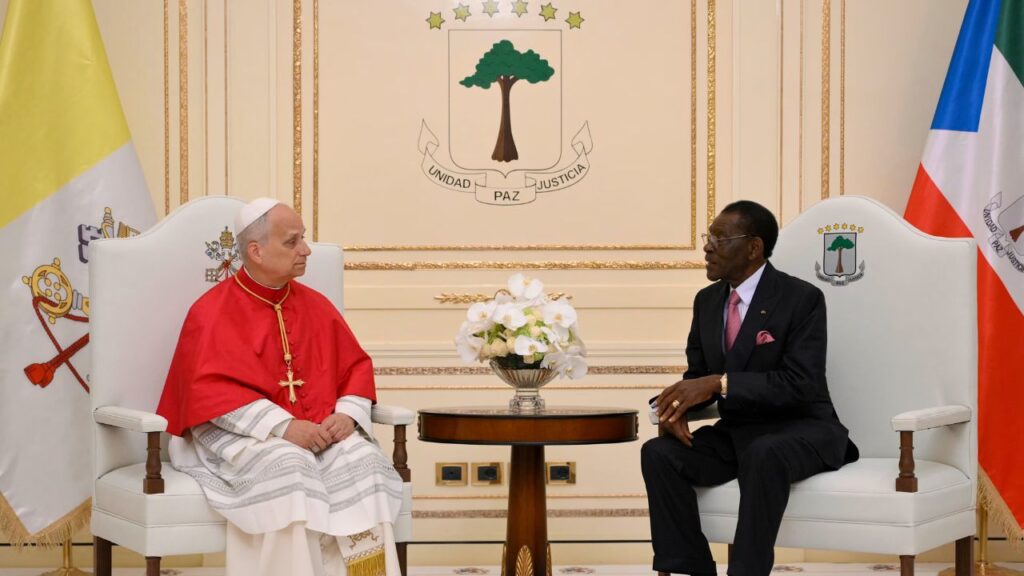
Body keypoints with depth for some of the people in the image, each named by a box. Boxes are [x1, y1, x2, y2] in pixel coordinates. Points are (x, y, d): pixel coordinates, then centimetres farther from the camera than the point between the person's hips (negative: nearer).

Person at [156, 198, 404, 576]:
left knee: (363, 459, -26)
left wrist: (347, 414, -8)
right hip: (238, 436, -4)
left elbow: (356, 366, 15)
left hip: (319, 432, 5)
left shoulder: (316, 306, 12)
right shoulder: (212, 312, -4)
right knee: (289, 466, -36)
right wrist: (281, 426, -25)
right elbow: (210, 392, -15)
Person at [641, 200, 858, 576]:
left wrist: (720, 383, -29)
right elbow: (697, 376, 12)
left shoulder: (802, 298, -12)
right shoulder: (707, 300, 8)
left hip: (800, 431, -6)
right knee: (658, 453, -19)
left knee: (764, 455, -40)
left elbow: (799, 384, -21)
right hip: (736, 432, 6)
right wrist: (677, 405, -13)